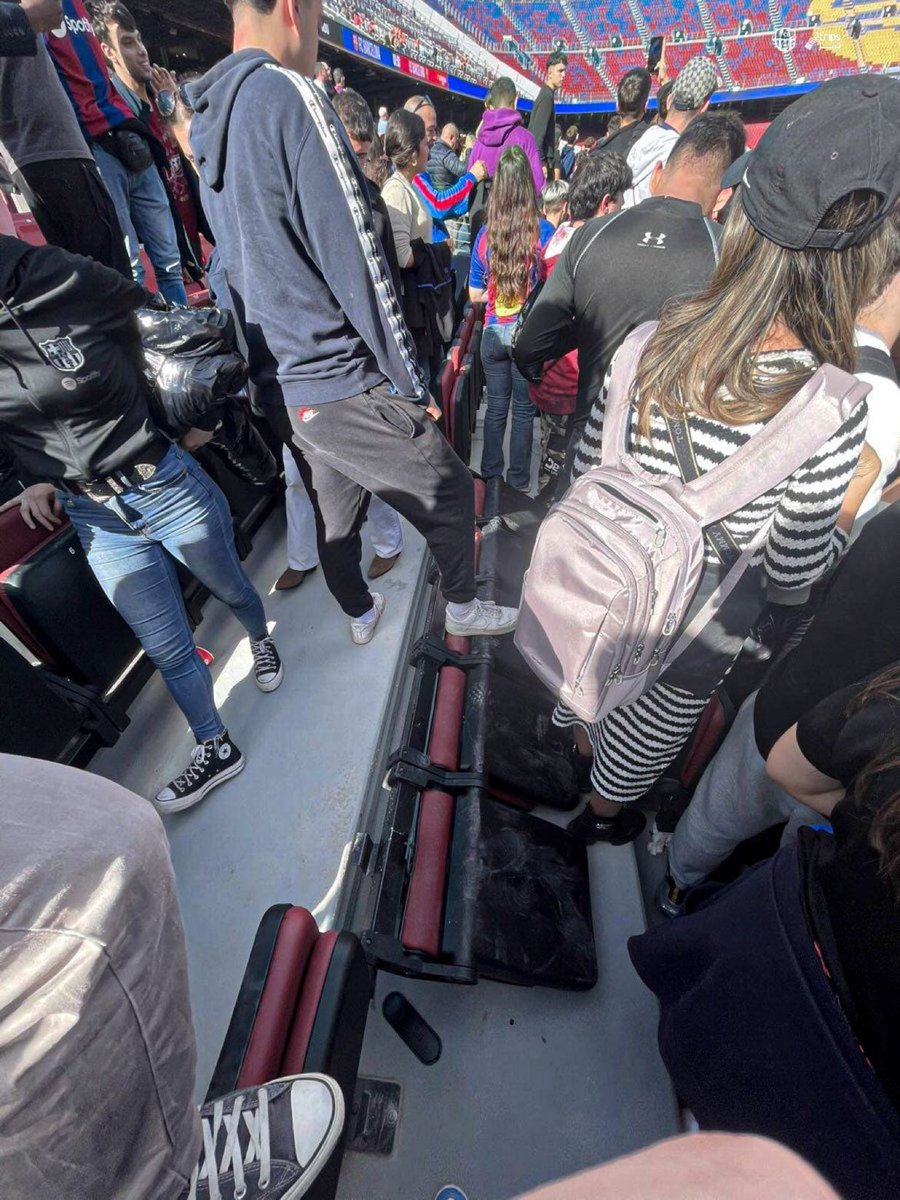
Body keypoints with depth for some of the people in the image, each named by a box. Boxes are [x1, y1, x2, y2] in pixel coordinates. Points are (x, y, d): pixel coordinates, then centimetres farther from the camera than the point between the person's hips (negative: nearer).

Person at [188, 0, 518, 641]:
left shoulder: (209, 117, 14)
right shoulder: (286, 94, -14)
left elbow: (257, 260, 19)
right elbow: (355, 262, -18)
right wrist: (411, 380, -10)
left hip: (279, 384, 9)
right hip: (341, 387, -9)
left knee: (337, 507, 22)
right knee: (451, 493, 7)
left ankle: (361, 614, 41)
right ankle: (463, 606, 26)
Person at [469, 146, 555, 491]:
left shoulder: (485, 235, -1)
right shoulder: (544, 231, -7)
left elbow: (475, 295, 5)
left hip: (494, 332, 2)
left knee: (495, 407, 12)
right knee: (523, 410, 7)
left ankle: (489, 476, 22)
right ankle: (518, 481, 15)